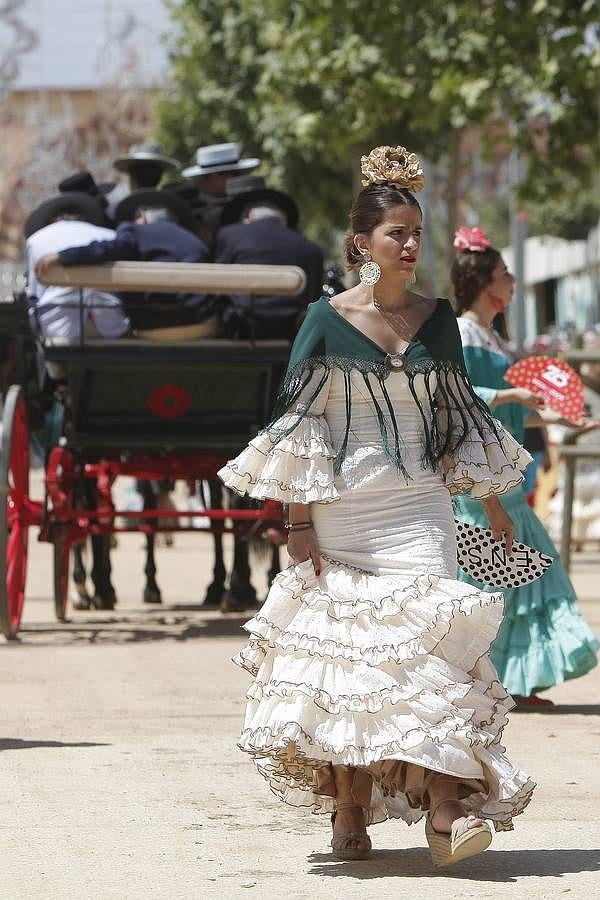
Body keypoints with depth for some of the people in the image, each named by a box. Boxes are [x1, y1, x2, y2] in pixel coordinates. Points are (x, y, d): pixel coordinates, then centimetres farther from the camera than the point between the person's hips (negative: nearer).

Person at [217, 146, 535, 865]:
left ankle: (445, 807, -20)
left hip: (418, 512, 1)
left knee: (427, 642, -13)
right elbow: (300, 423, -1)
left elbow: (460, 416, 17)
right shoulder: (327, 320, -1)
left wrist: (494, 507, 17)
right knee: (344, 656, 1)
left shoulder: (437, 320, 8)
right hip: (341, 512, -1)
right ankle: (350, 810, 11)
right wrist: (300, 523, -6)